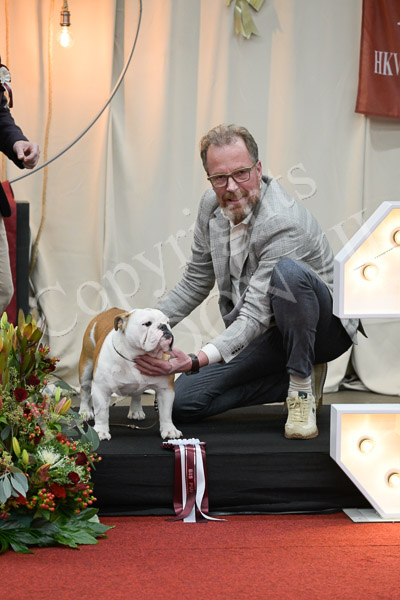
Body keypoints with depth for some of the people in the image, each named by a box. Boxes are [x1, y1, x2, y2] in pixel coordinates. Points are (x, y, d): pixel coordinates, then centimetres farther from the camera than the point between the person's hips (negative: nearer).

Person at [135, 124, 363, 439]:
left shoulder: (283, 222, -29)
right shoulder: (212, 204, -4)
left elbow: (254, 316, -33)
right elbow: (196, 282, 10)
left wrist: (196, 361, -45)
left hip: (324, 327, -7)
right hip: (268, 334, 7)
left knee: (288, 271, -39)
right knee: (184, 401, -7)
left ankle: (302, 385, -20)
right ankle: (295, 379, 5)